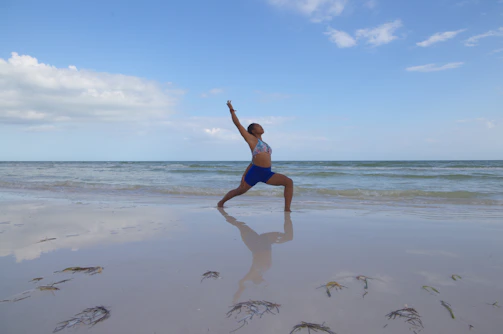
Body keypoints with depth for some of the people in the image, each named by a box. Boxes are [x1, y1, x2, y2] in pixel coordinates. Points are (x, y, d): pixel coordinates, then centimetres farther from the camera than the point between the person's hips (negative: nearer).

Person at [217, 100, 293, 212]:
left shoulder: (264, 144, 22)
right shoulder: (251, 139, 5)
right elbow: (238, 124, 3)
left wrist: (244, 174, 19)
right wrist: (231, 109, 9)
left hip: (267, 173, 6)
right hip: (255, 172, -5)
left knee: (289, 182, -10)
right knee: (240, 190, 9)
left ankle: (287, 208, -11)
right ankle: (221, 202, 35)